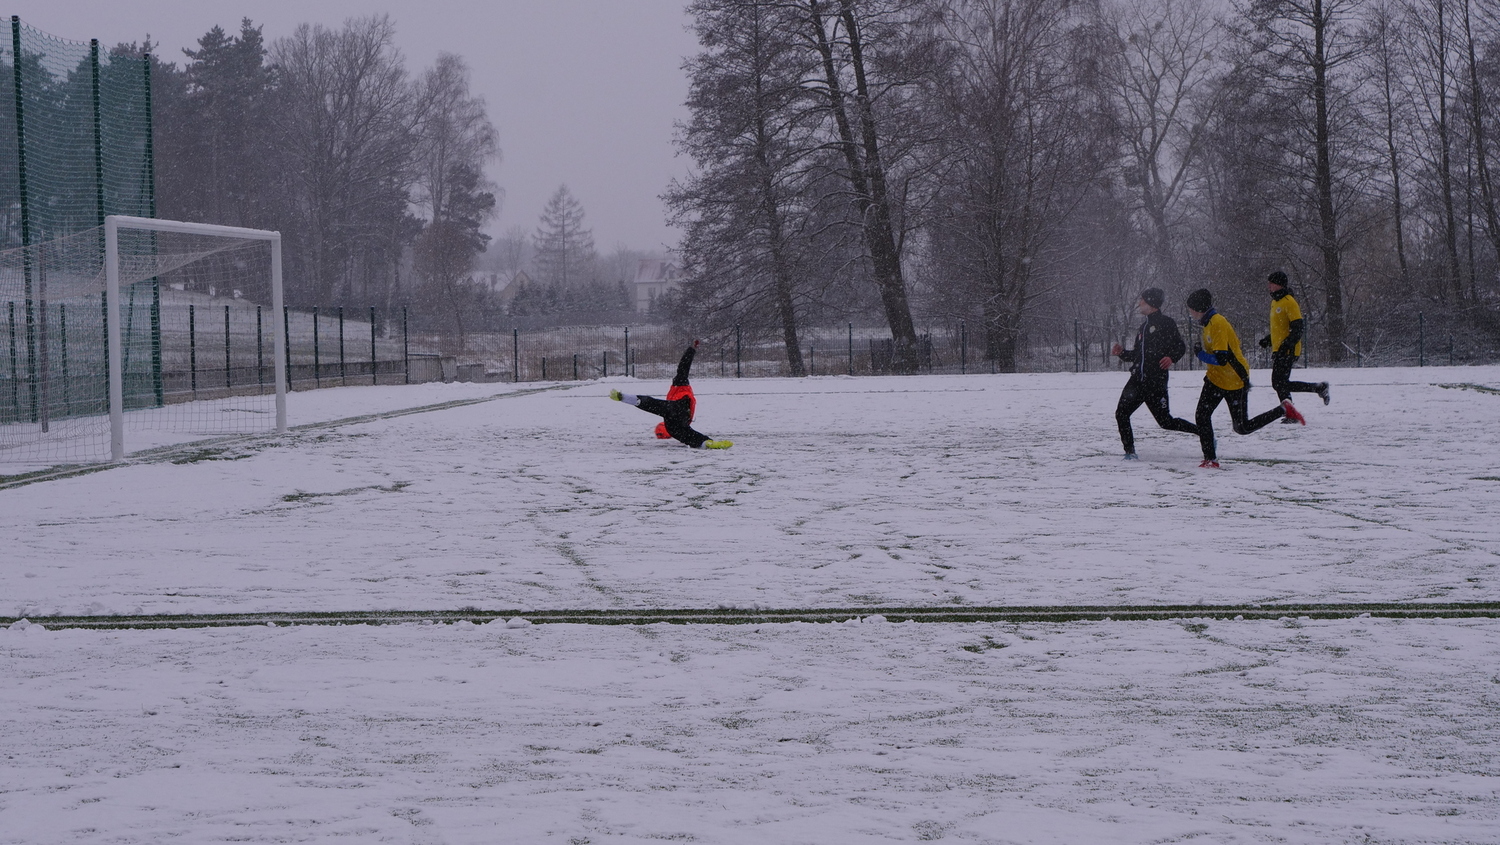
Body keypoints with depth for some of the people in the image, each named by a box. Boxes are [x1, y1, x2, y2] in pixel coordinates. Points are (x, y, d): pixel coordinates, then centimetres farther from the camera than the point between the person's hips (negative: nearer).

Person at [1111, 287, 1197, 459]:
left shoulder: (1166, 323, -3)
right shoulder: (1143, 327, 21)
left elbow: (1181, 346, -5)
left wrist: (1172, 358, -23)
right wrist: (1122, 353, 10)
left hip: (1156, 381, -7)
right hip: (1137, 379, 7)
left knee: (1165, 421, -3)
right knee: (1121, 413, -7)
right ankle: (1129, 451, 0)